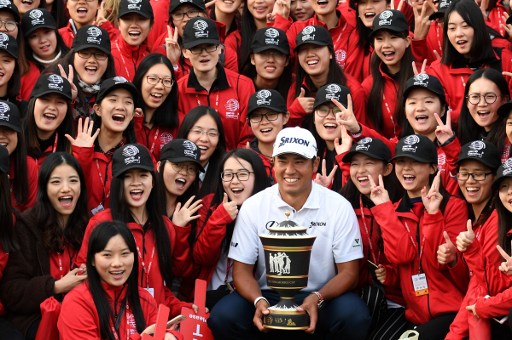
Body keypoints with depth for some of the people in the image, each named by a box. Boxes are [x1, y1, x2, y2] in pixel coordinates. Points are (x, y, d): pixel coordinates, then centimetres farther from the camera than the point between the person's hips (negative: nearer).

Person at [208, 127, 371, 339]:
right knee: (222, 317, -27)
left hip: (322, 297, 0)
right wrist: (259, 301, -22)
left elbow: (348, 272, -4)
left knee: (355, 316, -31)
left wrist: (317, 298, -24)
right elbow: (242, 269, -1)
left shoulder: (339, 207, -5)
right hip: (268, 296, 1)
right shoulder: (252, 207, -2)